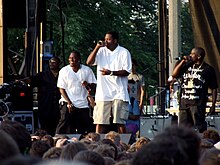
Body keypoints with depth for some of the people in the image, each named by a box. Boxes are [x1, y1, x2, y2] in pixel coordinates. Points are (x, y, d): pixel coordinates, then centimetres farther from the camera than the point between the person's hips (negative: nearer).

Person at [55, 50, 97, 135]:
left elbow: (93, 86, 5)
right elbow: (61, 89, 0)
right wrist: (69, 103, -11)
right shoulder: (64, 71, 1)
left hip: (83, 105, 2)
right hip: (68, 103, -2)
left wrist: (88, 85, -20)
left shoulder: (87, 70, 4)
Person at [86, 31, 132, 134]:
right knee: (99, 121, 0)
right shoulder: (101, 51, 11)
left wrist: (111, 73, -18)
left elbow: (127, 71, -5)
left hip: (119, 93, -3)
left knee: (120, 122, -3)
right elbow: (89, 62, 1)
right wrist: (97, 47, -7)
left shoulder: (124, 52, 1)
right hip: (102, 93, 3)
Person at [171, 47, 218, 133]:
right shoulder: (187, 66, 16)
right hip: (184, 103, 5)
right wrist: (183, 61, 4)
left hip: (198, 104, -5)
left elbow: (214, 89, 2)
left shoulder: (208, 69, 2)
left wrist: (213, 105, -5)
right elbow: (174, 74, 7)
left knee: (199, 128, -11)